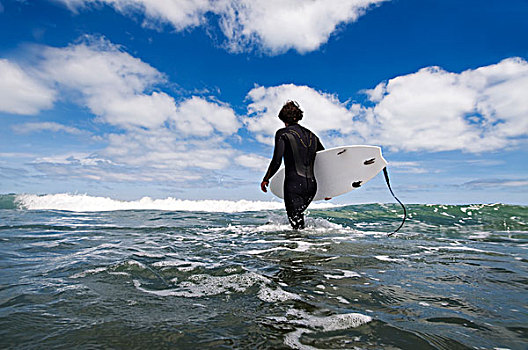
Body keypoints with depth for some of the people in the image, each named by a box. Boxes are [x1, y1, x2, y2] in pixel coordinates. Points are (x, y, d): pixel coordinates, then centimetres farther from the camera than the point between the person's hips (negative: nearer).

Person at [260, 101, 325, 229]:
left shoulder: (282, 133, -2)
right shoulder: (311, 135, 15)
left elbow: (276, 162, -11)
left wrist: (265, 180, 5)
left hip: (294, 185, -6)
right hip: (312, 185, 7)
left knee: (297, 226, -2)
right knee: (297, 216, 26)